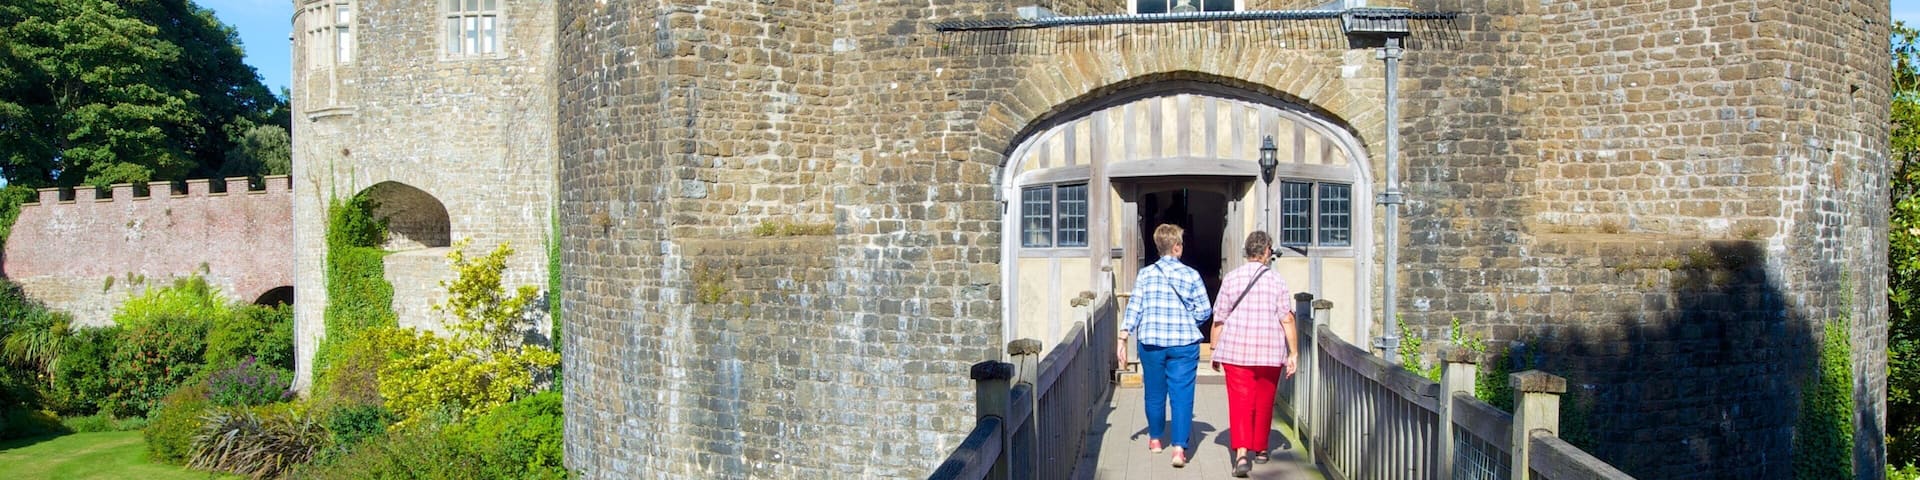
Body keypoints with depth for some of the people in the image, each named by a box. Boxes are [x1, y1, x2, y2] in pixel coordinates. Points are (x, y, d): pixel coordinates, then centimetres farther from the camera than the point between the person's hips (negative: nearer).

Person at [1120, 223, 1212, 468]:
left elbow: (1134, 307, -3)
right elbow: (1205, 310, 0)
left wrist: (1123, 337, -1)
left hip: (1151, 342, 2)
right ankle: (1179, 447, -10)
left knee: (1155, 392, 16)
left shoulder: (1145, 274, 0)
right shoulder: (1191, 275, -2)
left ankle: (1155, 438, 33)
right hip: (1184, 344, -2)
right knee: (1181, 394, -1)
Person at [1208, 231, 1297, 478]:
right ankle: (1260, 449, 32)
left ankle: (1241, 454, -20)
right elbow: (1287, 319, -4)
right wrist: (1293, 353, 2)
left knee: (1240, 402, -4)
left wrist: (1215, 350, 10)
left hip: (1236, 350, -1)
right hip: (1270, 351, 1)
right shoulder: (1277, 280, 0)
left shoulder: (1231, 278, 1)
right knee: (1264, 402, 17)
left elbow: (1219, 319, 2)